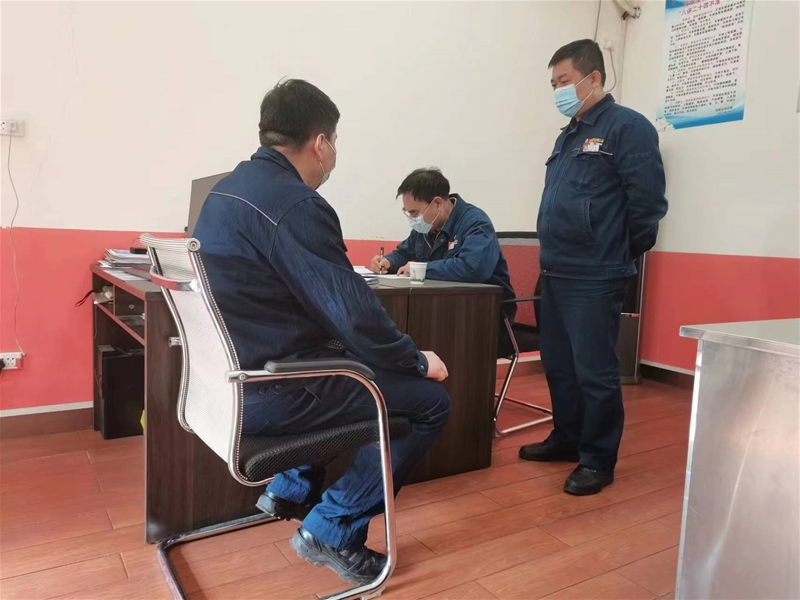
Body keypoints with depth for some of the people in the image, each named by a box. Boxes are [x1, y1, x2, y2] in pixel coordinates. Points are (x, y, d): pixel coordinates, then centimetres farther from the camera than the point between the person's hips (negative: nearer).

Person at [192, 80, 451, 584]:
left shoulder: (226, 189, 9)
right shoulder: (296, 205, -21)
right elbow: (355, 314, -22)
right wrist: (418, 361, -5)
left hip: (230, 379, 10)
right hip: (265, 391, -10)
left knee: (350, 364, 31)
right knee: (429, 400, -3)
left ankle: (292, 490, 33)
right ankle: (334, 530, 6)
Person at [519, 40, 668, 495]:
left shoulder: (628, 127, -7)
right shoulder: (569, 136, 19)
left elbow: (648, 201, -11)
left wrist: (624, 254, -3)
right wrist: (555, 254, 17)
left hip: (595, 278, -8)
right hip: (556, 273, 9)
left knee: (595, 372, -1)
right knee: (558, 366, 15)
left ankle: (598, 459, 14)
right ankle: (567, 439, 31)